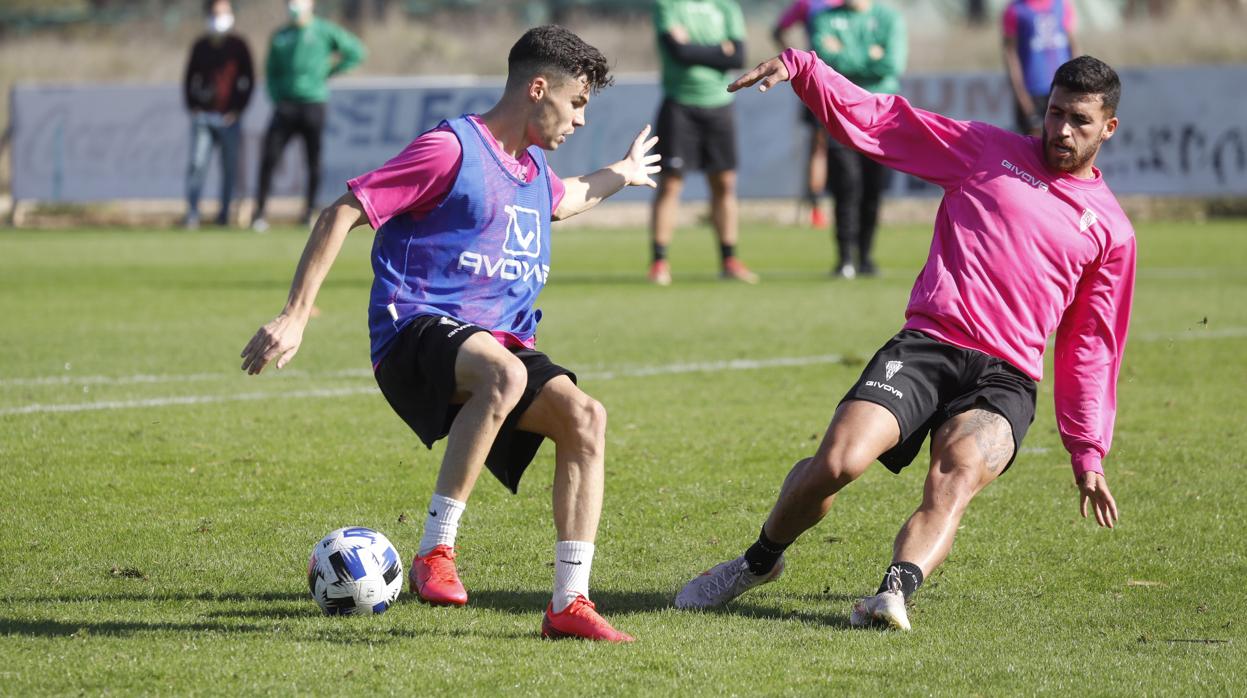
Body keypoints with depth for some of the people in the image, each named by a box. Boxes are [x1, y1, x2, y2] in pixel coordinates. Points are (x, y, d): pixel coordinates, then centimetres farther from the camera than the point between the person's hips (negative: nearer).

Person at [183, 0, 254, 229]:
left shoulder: (238, 46, 3)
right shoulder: (200, 46, 9)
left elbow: (248, 80, 3)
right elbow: (190, 78, 13)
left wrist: (238, 109, -5)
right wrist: (192, 107, 1)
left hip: (229, 118, -1)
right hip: (203, 116, 1)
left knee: (230, 167, 4)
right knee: (197, 164, -12)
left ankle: (224, 212, 14)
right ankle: (192, 214, -15)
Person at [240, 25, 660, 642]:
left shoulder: (532, 169, 19)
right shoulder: (453, 147, -8)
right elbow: (342, 214, -10)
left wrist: (619, 175, 62)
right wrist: (295, 317, -16)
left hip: (499, 340, 8)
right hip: (417, 330, -8)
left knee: (585, 417, -17)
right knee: (504, 374, -40)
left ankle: (568, 603, -14)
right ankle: (435, 554, -31)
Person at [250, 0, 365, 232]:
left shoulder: (325, 31, 3)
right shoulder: (280, 36, 12)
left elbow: (356, 52, 7)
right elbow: (271, 71, 16)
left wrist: (329, 72, 3)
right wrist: (275, 98, 1)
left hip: (313, 104, -2)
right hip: (285, 106, 2)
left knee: (314, 161, 2)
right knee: (269, 158, -11)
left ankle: (310, 212, 15)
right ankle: (259, 214, -11)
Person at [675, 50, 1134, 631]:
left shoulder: (1110, 229, 16)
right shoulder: (985, 149, 15)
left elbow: (1092, 346, 21)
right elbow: (878, 120, 12)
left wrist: (1087, 451, 17)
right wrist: (799, 68, -1)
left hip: (1005, 380, 0)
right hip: (925, 347, 0)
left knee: (957, 476, -32)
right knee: (837, 461, -19)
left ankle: (896, 591, -51)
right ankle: (759, 561, 7)